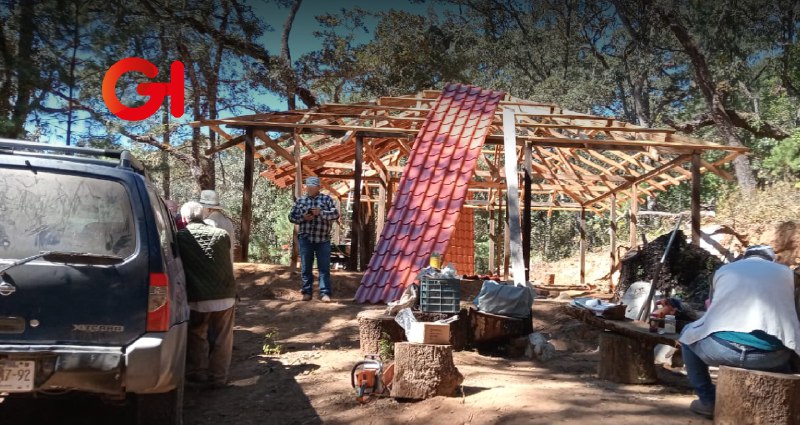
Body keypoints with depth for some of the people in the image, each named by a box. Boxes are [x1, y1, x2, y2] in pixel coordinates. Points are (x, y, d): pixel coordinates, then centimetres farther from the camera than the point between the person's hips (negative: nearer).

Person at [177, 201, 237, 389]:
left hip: (197, 298, -2)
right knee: (221, 340, 12)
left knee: (197, 338, 17)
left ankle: (197, 375, 24)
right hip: (225, 296, 2)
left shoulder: (181, 237, -3)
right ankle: (218, 378, 18)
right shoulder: (222, 235, 5)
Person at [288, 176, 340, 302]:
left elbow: (335, 214, -6)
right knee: (306, 267, 7)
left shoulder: (326, 199, 3)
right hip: (305, 239, 2)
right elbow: (291, 216, 9)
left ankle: (325, 293, 2)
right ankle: (307, 292, 16)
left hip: (323, 239, -2)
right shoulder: (300, 201, 9)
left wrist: (320, 213, -20)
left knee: (324, 267, -1)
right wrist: (303, 217, -10)